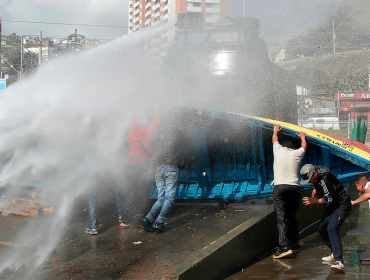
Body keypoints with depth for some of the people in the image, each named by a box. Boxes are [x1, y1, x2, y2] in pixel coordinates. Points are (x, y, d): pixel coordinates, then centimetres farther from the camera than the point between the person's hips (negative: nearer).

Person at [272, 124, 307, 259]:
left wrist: (275, 131, 53)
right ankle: (294, 246, 18)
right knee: (291, 217, 15)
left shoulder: (278, 150, 9)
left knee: (281, 217, -8)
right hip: (294, 188, 3)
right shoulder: (297, 153, 12)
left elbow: (274, 139, 32)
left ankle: (284, 247, -19)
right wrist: (302, 137, 56)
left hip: (280, 187, -3)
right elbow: (304, 146, 35)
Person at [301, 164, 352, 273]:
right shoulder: (316, 170, 0)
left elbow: (329, 199, -27)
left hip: (342, 206, -10)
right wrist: (316, 190, 6)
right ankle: (335, 254, 31)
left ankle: (339, 262, -36)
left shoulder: (325, 178, -29)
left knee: (332, 228, -27)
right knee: (322, 229, 13)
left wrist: (315, 201, -18)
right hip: (332, 207, 10)